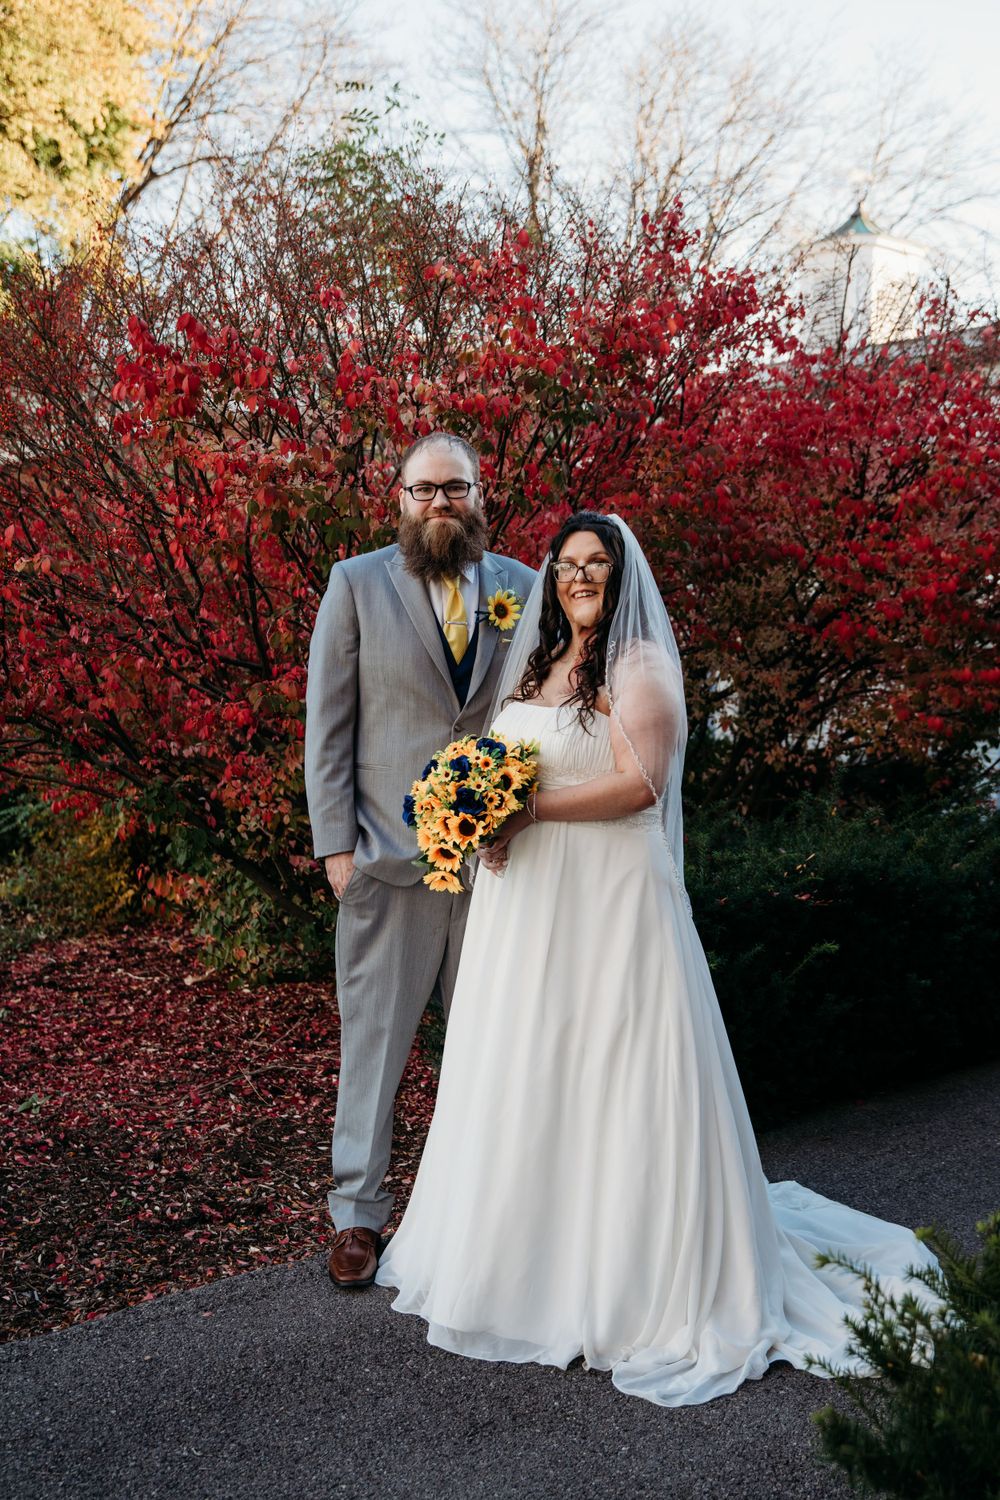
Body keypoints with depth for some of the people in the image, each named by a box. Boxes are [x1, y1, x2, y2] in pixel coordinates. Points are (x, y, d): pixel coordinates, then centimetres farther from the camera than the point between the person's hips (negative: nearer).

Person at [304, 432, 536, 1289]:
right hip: (388, 855, -2)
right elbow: (328, 722, 0)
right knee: (375, 1037, 5)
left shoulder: (522, 587, 8)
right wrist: (334, 841, -5)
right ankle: (360, 1212, 18)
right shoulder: (356, 584, 2)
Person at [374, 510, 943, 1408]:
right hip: (527, 900, 8)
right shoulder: (537, 662, 16)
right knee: (525, 1069, 13)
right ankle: (526, 1242, 29)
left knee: (607, 1069, -2)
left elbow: (638, 784, -18)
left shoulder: (638, 665, -8)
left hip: (608, 897, -8)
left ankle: (631, 1279, 11)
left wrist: (532, 810, -19)